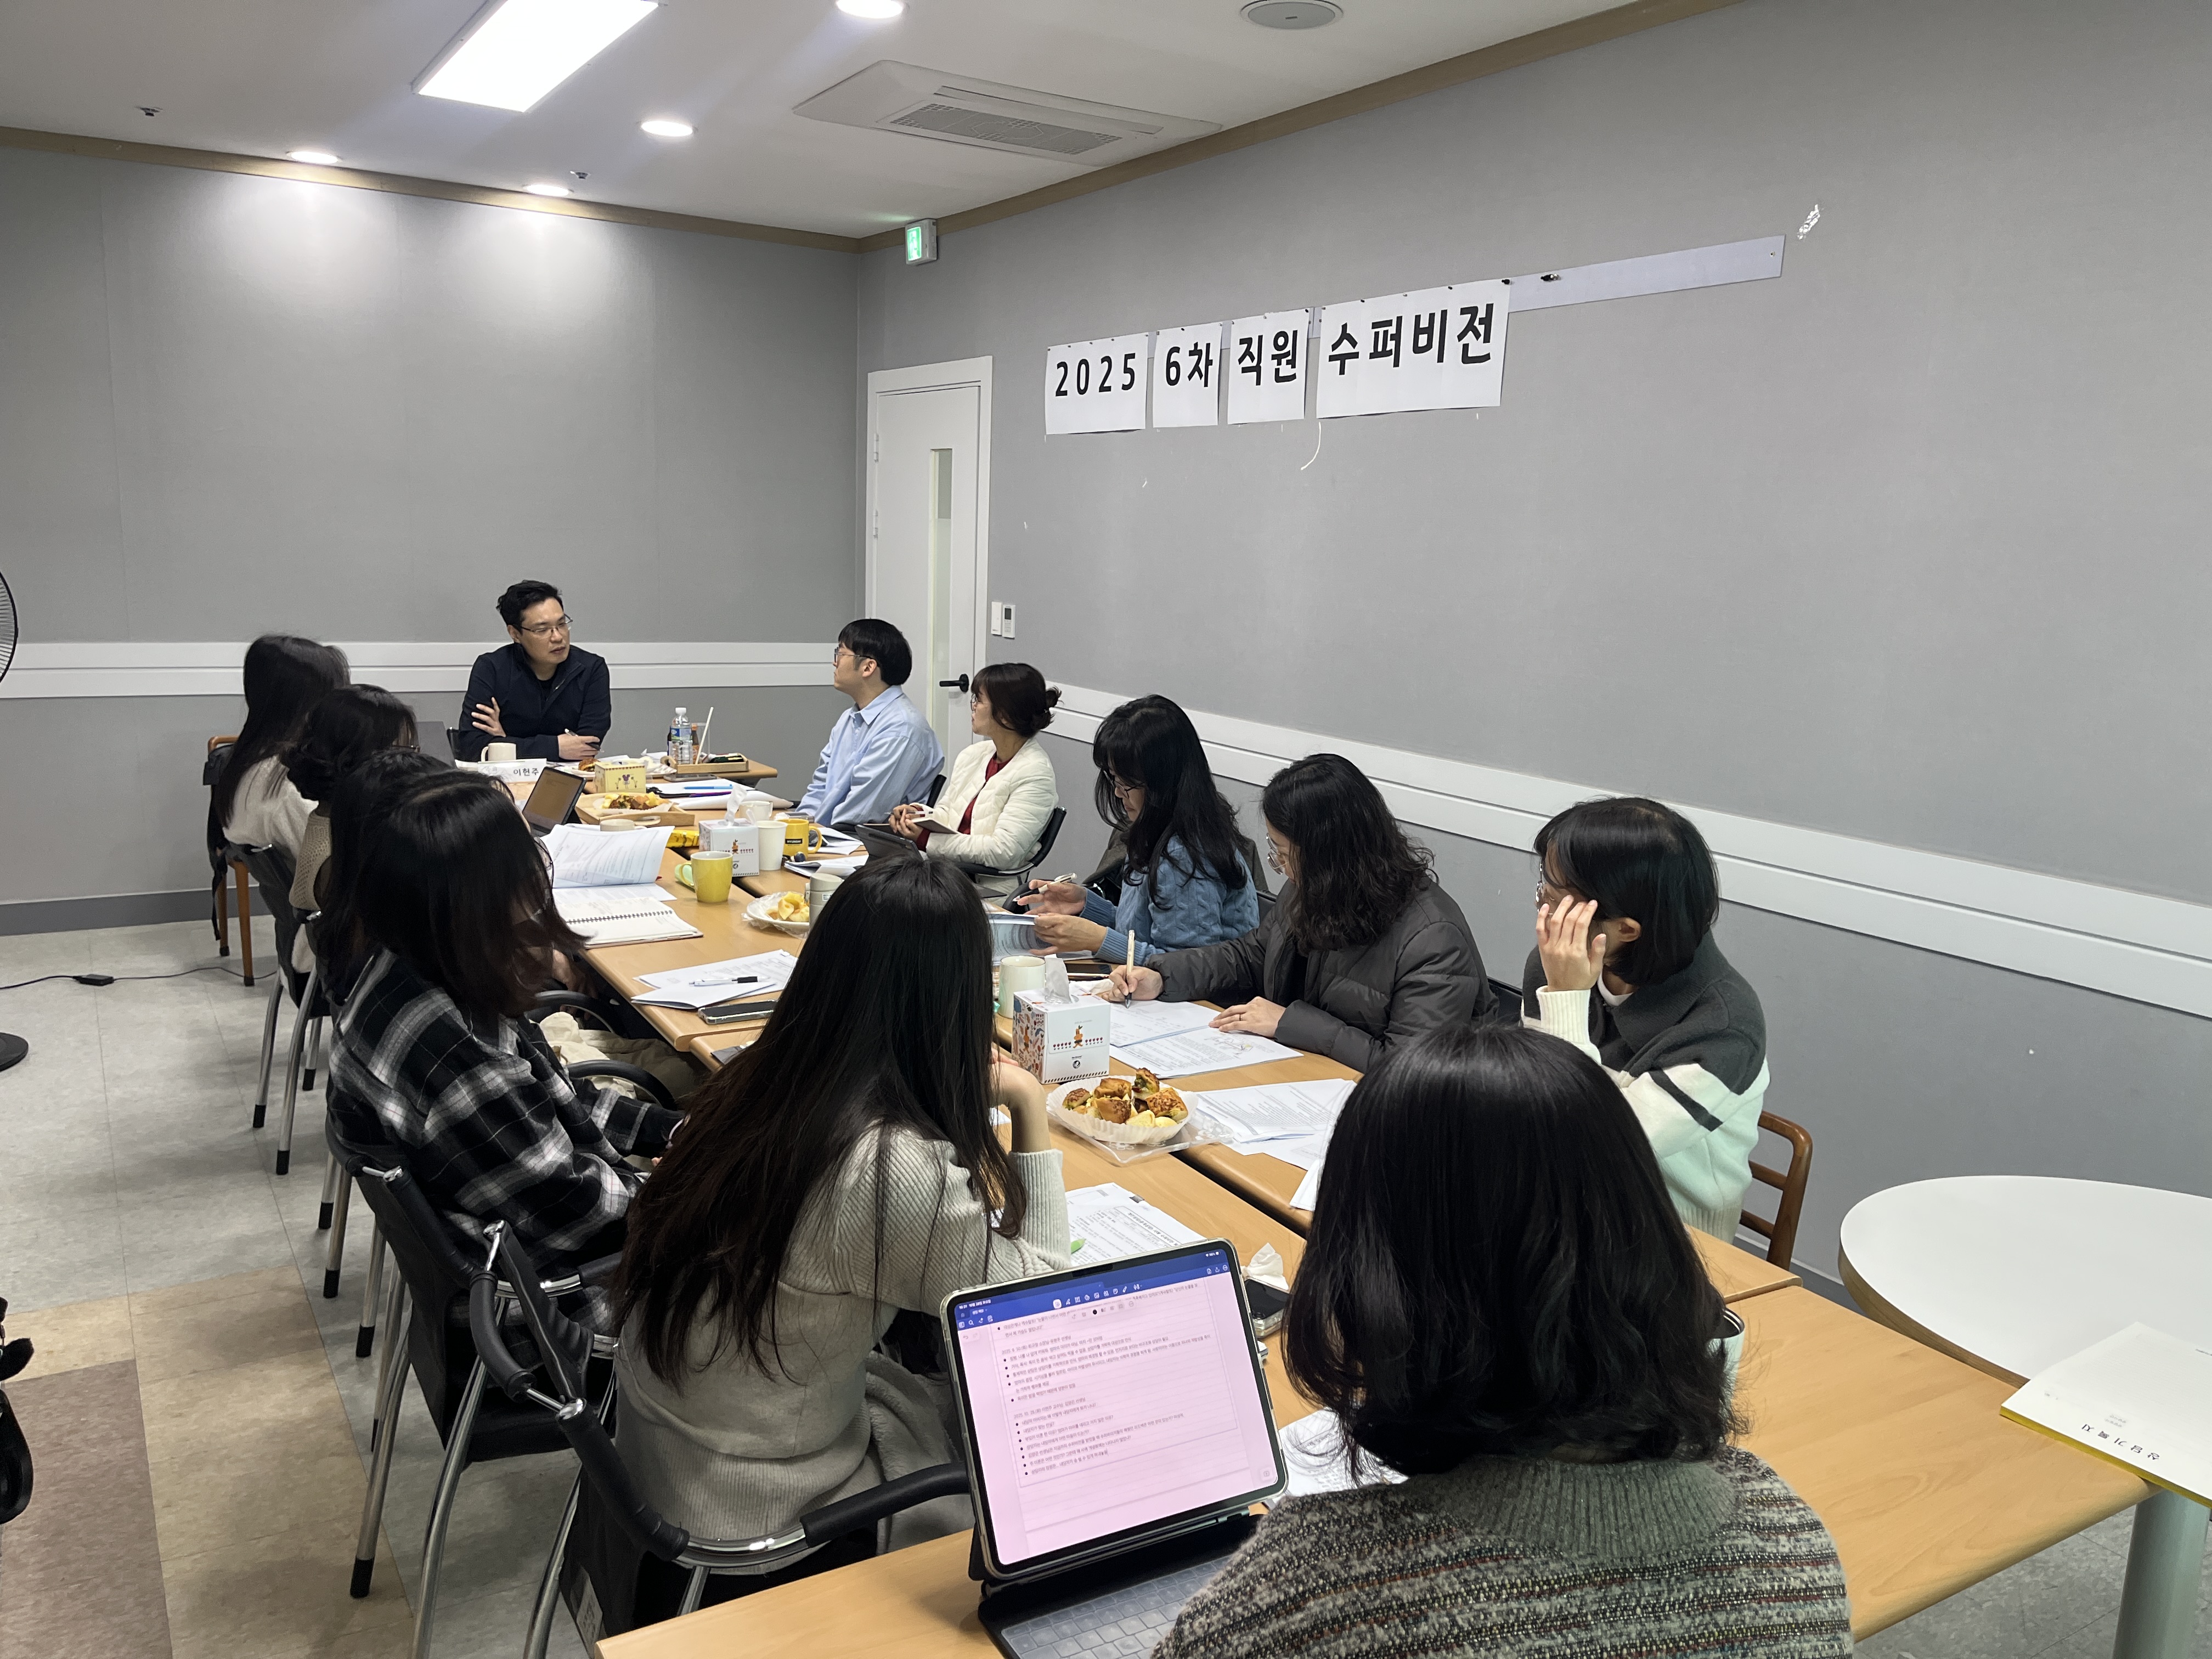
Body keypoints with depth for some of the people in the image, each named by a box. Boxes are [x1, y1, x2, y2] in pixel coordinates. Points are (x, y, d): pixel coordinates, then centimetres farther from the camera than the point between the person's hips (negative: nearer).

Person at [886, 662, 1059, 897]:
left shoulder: (1036, 774, -10)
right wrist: (919, 815, -1)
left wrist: (926, 839, -18)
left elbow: (1002, 852, -18)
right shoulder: (973, 754, 13)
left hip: (989, 890, -7)